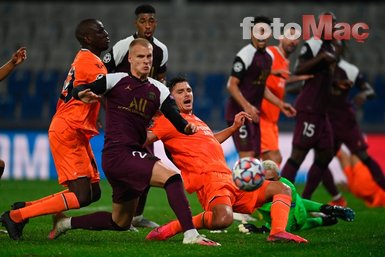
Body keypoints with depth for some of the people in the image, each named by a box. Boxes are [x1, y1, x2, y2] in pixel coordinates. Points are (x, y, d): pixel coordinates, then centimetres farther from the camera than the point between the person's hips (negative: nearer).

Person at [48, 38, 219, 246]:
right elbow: (77, 91, -2)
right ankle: (191, 234, -29)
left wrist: (188, 128, -21)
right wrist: (83, 95, -26)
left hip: (135, 155, 7)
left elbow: (177, 122, 2)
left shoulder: (158, 90, 12)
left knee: (120, 223, 17)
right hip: (117, 154, -7)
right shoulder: (115, 80, 0)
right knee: (171, 176, -25)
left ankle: (66, 223, 32)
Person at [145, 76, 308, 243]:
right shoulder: (170, 119, 0)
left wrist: (234, 127, 43)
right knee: (223, 219, -40)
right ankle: (170, 229, -20)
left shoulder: (195, 120, 27)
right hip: (210, 179, -10)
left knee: (282, 189, 11)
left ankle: (278, 233, -15)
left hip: (229, 180, 10)